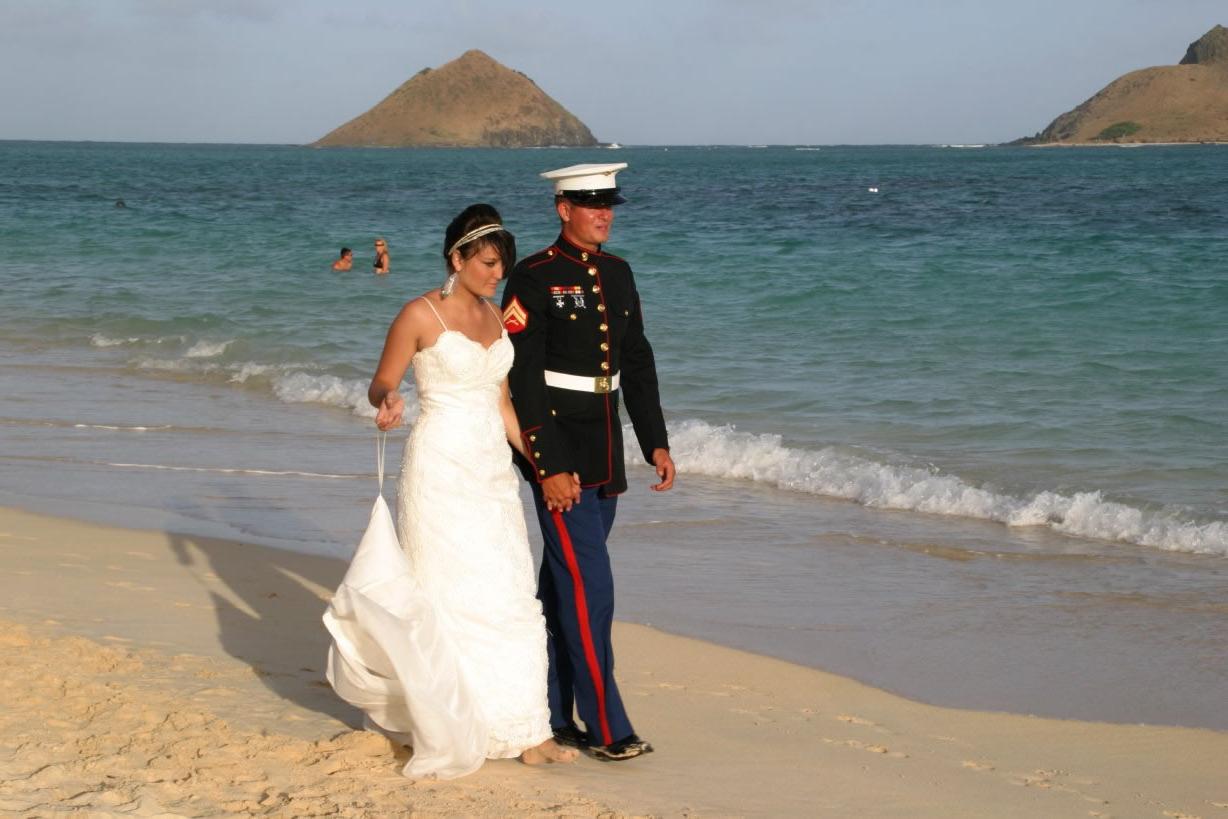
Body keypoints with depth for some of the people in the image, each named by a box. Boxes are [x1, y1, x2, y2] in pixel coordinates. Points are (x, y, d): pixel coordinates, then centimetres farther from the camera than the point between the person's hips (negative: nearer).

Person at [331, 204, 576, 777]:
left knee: (506, 594, 2)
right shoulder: (420, 315, -7)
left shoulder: (495, 318, 11)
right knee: (444, 594, -2)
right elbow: (381, 384, -5)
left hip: (492, 467, 6)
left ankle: (521, 732, 4)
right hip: (440, 466, -6)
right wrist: (387, 404, -27)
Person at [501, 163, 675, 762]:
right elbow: (521, 381, -15)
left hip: (604, 454, 7)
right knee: (589, 588, -8)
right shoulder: (533, 280, -12)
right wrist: (550, 468, -19)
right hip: (557, 453, -7)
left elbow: (637, 363, 15)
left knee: (561, 586, 14)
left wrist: (656, 443, 9)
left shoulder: (617, 273, 10)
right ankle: (604, 727, -1)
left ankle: (548, 715, 23)